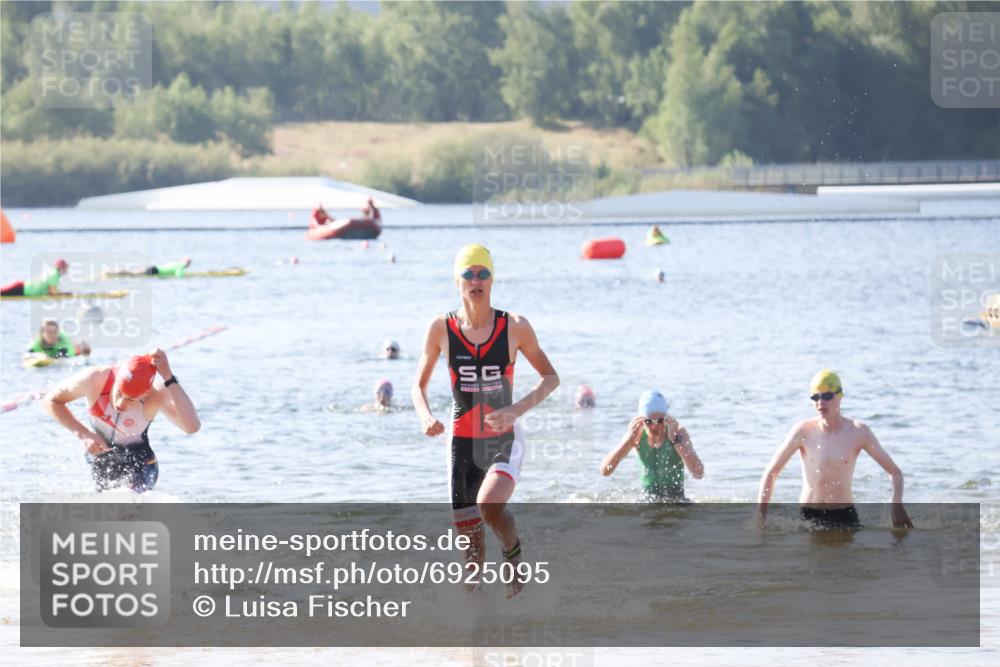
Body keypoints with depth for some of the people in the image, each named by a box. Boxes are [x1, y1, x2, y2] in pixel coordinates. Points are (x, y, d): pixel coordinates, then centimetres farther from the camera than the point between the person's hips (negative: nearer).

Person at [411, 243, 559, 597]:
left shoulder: (514, 327, -7)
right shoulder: (441, 328, -3)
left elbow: (551, 378, 2)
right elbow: (419, 385, 6)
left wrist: (517, 409, -15)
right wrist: (425, 416, -16)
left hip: (505, 439, -2)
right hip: (463, 443, 2)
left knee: (490, 505, -29)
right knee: (470, 541, 2)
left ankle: (515, 555, 2)